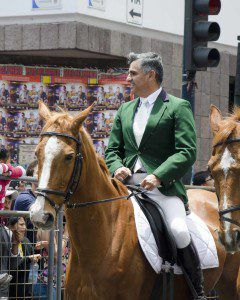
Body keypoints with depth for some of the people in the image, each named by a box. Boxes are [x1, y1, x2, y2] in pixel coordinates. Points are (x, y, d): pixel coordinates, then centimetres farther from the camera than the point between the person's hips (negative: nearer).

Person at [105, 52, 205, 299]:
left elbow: (187, 152, -8)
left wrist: (158, 176, -19)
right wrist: (117, 167, -3)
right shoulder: (125, 110, 20)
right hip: (128, 185, 6)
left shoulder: (178, 107, 1)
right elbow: (112, 149, 21)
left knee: (179, 231, -28)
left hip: (163, 186, -6)